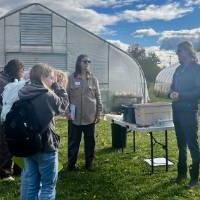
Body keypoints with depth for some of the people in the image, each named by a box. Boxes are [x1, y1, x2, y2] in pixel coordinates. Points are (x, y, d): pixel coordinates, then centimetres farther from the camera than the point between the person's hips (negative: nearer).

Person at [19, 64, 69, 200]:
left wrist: (53, 87, 4)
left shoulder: (23, 94, 0)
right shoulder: (48, 96, -20)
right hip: (45, 146, -6)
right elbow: (64, 104, -2)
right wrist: (56, 85, 0)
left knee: (29, 182, 17)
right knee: (48, 184, 9)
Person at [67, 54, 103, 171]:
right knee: (73, 141, 7)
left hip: (90, 116, 2)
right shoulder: (71, 78, 0)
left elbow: (98, 97, 6)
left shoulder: (93, 79, 4)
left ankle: (89, 163, 23)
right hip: (75, 116, -1)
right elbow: (66, 96, 1)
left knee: (90, 141, 10)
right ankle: (71, 163, 20)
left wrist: (99, 113, 2)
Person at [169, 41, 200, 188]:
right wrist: (172, 94, -1)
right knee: (181, 143, 15)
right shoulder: (179, 69, 15)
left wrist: (180, 95, -19)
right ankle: (182, 172, 27)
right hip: (177, 110, 7)